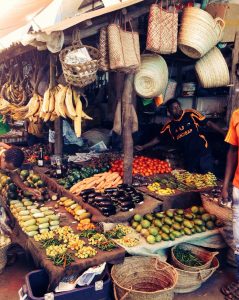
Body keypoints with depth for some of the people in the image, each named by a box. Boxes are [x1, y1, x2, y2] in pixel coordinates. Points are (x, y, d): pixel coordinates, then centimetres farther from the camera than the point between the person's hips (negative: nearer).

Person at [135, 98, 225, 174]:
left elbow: (209, 123, -5)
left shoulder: (190, 114, -5)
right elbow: (158, 139, 13)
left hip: (203, 152, -3)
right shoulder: (169, 125, 4)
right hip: (188, 157, 3)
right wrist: (143, 147, 8)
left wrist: (224, 133, -11)